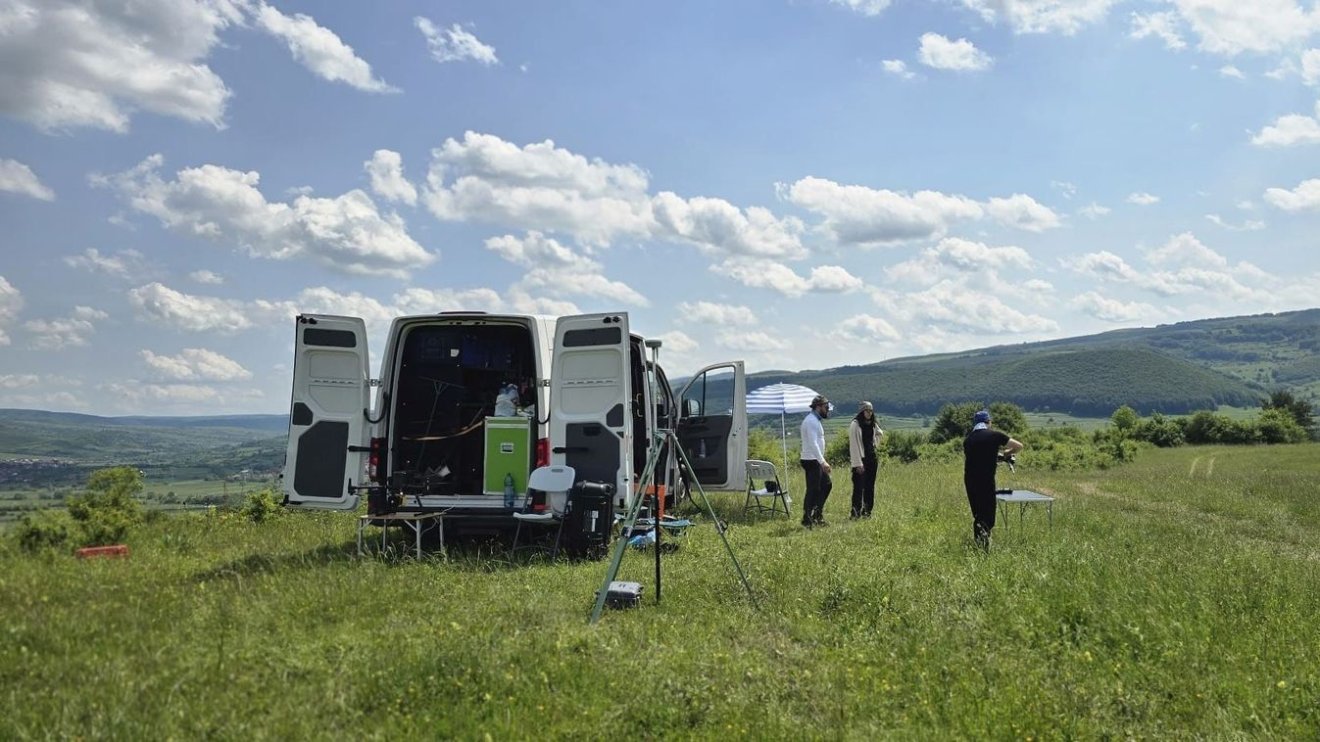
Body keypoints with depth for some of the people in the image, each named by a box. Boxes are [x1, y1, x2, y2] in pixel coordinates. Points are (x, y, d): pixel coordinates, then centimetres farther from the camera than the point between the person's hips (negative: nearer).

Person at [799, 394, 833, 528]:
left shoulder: (815, 420, 16)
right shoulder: (811, 421, -17)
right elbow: (813, 444, -26)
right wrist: (822, 461, -31)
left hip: (816, 461, 11)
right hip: (812, 461, -10)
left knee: (827, 485, 14)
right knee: (813, 490, -5)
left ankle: (817, 514, 19)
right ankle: (807, 519, 2)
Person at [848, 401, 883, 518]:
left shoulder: (872, 424, 12)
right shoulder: (855, 425, -9)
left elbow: (880, 434, 29)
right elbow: (854, 445, -13)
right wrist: (858, 463, -18)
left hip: (871, 459, 7)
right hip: (860, 459, -7)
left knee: (870, 486, 8)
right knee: (859, 486, -8)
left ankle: (867, 510, 15)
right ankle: (856, 511, -5)